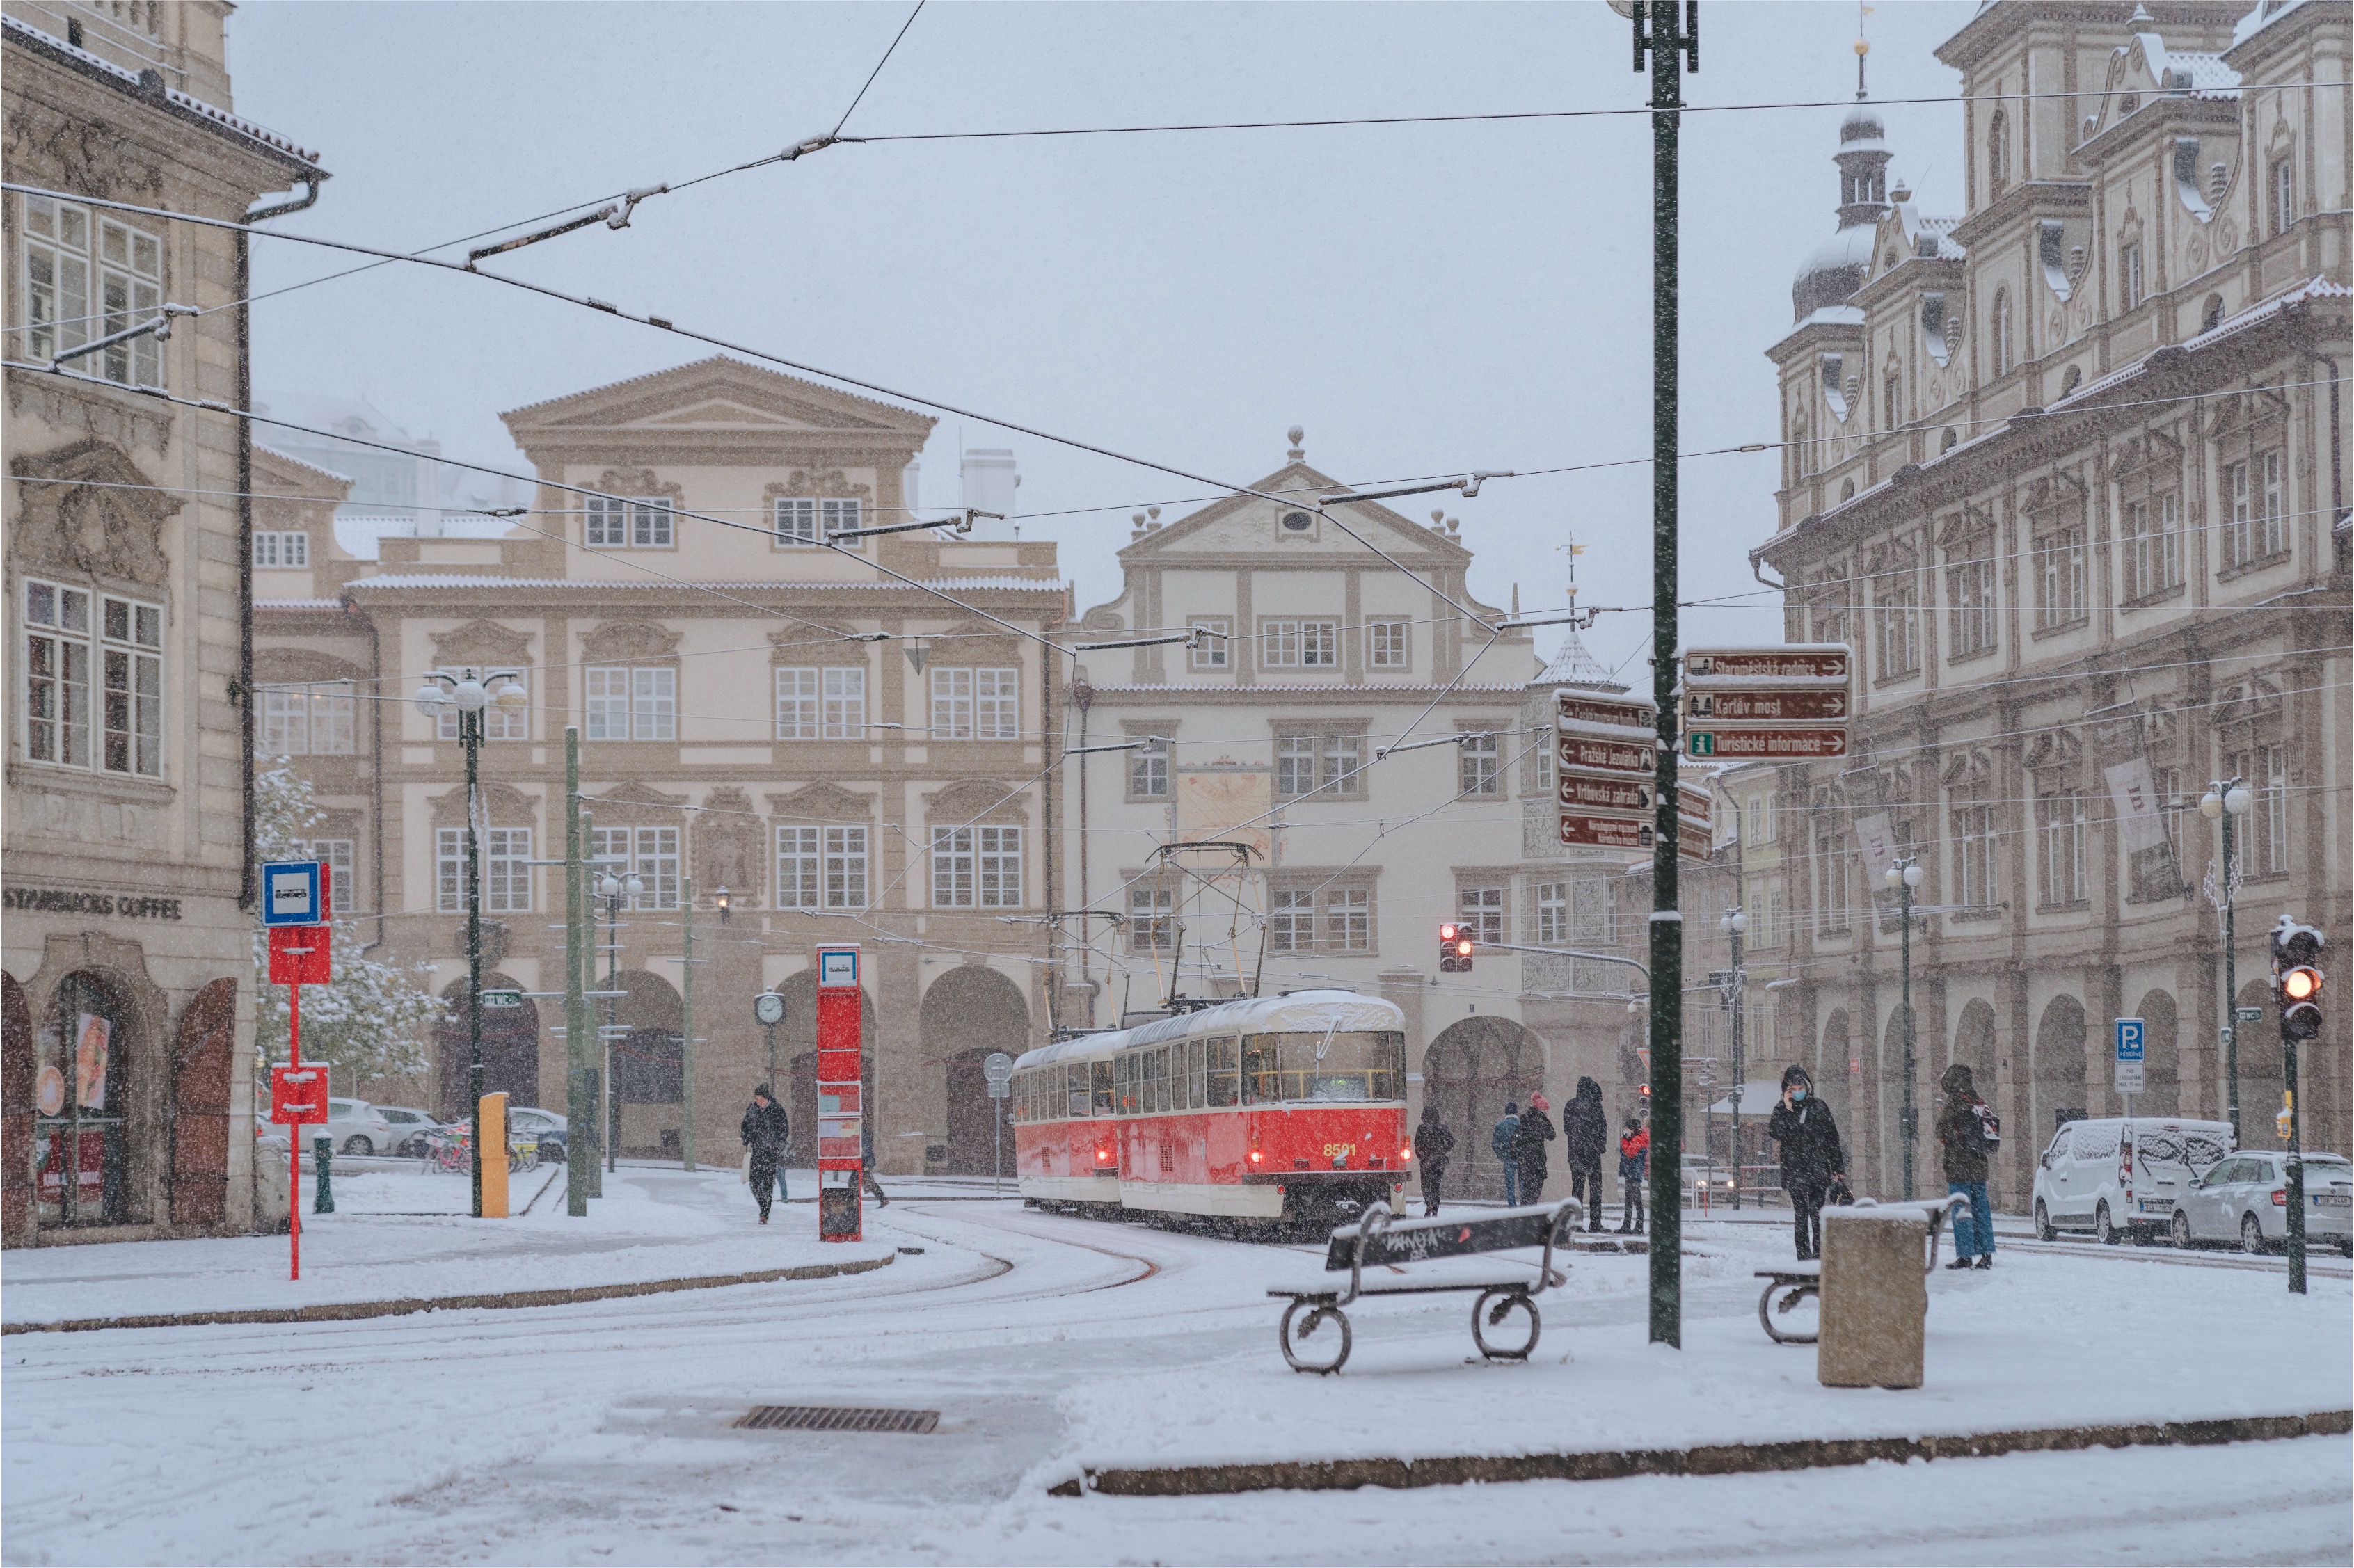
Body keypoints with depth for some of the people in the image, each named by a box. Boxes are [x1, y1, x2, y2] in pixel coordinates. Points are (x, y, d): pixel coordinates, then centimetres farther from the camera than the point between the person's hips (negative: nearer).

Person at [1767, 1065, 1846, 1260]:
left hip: (1818, 1170, 0)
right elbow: (1775, 1134, -12)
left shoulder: (1819, 1107, 7)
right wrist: (1787, 1110, -15)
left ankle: (1819, 1255, -2)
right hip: (1795, 1171, 0)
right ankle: (1804, 1257, -1)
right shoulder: (1781, 1110, 6)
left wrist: (1838, 1169, 8)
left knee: (1817, 1213, -6)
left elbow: (1833, 1139, 10)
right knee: (1801, 1214, -3)